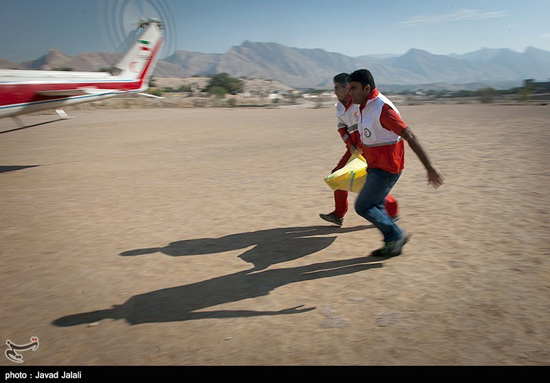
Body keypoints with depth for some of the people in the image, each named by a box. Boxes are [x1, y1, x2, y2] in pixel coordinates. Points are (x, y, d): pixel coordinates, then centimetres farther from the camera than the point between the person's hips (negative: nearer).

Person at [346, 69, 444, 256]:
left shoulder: (382, 108, -23)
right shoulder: (365, 106, 6)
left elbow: (410, 137, -23)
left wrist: (430, 168, -23)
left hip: (386, 169, -9)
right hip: (375, 166, 9)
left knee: (363, 206, -5)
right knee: (375, 206, 15)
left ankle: (397, 235, 11)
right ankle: (392, 244, 28)